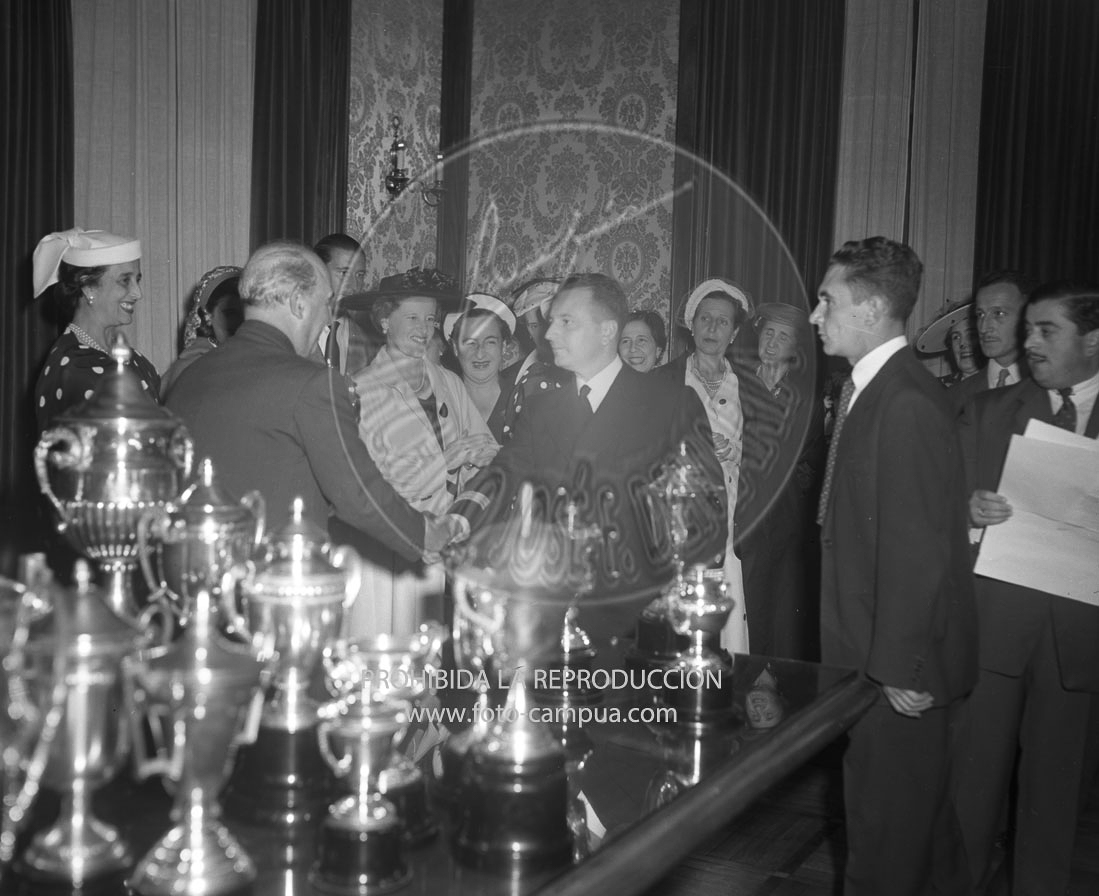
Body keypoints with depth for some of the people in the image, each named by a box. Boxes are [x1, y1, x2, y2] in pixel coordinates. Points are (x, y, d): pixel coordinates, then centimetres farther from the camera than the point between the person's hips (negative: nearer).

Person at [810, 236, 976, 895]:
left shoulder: (907, 403, -21)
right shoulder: (869, 390, 8)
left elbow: (919, 547, -23)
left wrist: (901, 666, -20)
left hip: (900, 666, -9)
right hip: (878, 652, 9)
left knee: (886, 822, 6)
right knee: (919, 810, 24)